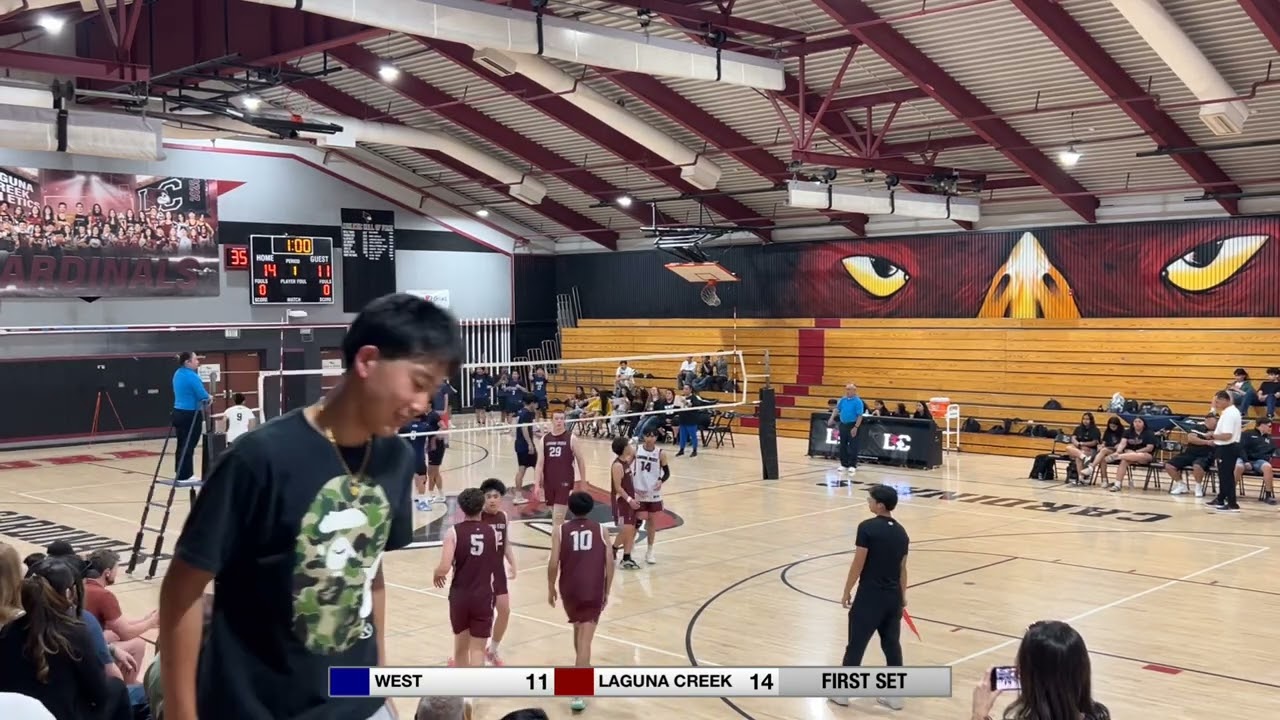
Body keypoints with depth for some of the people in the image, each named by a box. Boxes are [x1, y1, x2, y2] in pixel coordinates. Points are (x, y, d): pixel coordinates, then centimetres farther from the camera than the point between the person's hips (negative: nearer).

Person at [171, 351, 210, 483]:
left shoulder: (178, 374, 12)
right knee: (188, 446, -3)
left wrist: (203, 397, 11)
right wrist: (208, 398, 3)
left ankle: (180, 473, 19)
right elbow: (203, 396, -19)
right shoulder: (191, 376, -17)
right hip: (190, 415, -9)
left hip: (178, 412, 9)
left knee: (181, 445, 13)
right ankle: (185, 476, 1)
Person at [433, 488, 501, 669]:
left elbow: (444, 568, -17)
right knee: (477, 648, 2)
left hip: (460, 595, 0)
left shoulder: (454, 532, -9)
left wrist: (437, 574, 4)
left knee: (461, 645, 18)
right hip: (483, 596, 0)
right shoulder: (492, 532, 0)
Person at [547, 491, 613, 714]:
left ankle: (582, 670, 46)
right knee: (585, 638, -6)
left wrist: (551, 589, 11)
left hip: (569, 589, 2)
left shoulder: (560, 531, 1)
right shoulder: (601, 531, 4)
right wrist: (606, 592, 12)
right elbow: (609, 564, 2)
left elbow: (553, 564, -3)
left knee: (578, 628, 28)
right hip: (593, 590, -2)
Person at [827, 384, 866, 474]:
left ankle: (853, 465, 3)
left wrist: (856, 427, -20)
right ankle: (844, 464, 20)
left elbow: (860, 416, -15)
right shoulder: (842, 400, 6)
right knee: (843, 445, 11)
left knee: (853, 446, -2)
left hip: (852, 426, -6)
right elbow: (837, 409, 8)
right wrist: (831, 419, -7)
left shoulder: (858, 402, -12)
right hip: (843, 425, 7)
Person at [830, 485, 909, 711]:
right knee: (892, 644, 14)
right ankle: (894, 695, 19)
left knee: (856, 644, 6)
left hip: (870, 596, -6)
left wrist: (847, 592, -2)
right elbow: (902, 569, 12)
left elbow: (858, 564, -14)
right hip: (893, 597, 6)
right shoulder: (901, 532, 4)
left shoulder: (867, 528, -16)